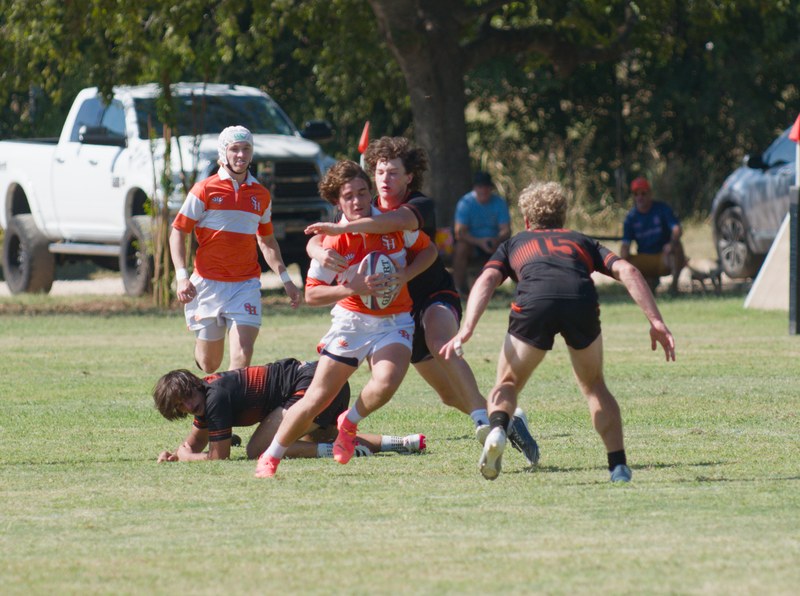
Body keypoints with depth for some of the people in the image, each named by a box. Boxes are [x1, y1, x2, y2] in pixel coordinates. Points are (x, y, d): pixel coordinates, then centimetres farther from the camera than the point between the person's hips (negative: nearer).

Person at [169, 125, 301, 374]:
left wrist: (286, 279, 16)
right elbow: (177, 232, -1)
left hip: (246, 285, 2)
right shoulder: (205, 190, -1)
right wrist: (182, 276, -13)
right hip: (208, 285, -2)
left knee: (242, 356, -16)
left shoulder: (261, 195, 11)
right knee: (209, 363, 7)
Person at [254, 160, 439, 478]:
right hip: (351, 321, -1)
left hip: (394, 323, 1)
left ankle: (350, 423, 3)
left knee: (385, 383, -29)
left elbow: (428, 250, 9)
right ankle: (269, 458, 15)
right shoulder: (335, 242, -12)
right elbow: (311, 294, -10)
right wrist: (353, 288, -24)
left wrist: (404, 276, -9)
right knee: (316, 399, -3)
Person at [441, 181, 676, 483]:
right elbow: (627, 271, 20)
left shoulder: (514, 243, 34)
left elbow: (486, 280, 14)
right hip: (582, 301, 1)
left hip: (534, 302, -1)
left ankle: (497, 430, -13)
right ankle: (619, 466, 15)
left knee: (507, 384, 19)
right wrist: (656, 321, 15)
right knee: (594, 387, 25)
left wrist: (466, 330, 4)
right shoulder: (581, 241, 36)